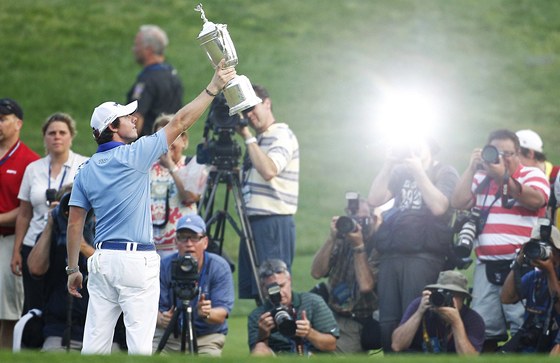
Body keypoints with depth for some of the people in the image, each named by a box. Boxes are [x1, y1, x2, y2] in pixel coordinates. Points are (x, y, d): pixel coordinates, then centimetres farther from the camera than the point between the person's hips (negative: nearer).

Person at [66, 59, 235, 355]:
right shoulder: (135, 155, -6)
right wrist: (213, 87, 0)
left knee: (95, 342, 6)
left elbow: (74, 223, 8)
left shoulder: (86, 171, 8)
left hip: (101, 260, 6)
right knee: (139, 342, -5)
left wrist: (73, 269, 14)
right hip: (136, 261, -6)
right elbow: (179, 123, -5)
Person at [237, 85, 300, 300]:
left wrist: (247, 137, -15)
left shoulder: (283, 136, -7)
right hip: (253, 223, 9)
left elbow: (268, 171, -23)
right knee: (250, 290, 7)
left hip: (275, 223, -9)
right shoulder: (257, 141, 21)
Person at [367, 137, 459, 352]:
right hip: (391, 254, 5)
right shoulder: (400, 172, 22)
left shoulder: (444, 173, 8)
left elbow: (438, 206, -10)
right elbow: (375, 200, 10)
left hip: (423, 256, -5)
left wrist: (418, 170, -7)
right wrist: (388, 166, 2)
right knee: (387, 322, -1)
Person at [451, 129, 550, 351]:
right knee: (482, 329, 3)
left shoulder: (532, 175, 4)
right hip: (486, 266, 5)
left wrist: (503, 177, -20)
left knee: (524, 329, -12)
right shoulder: (481, 178, 19)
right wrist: (471, 168, 1)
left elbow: (535, 200, -16)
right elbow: (458, 203, 8)